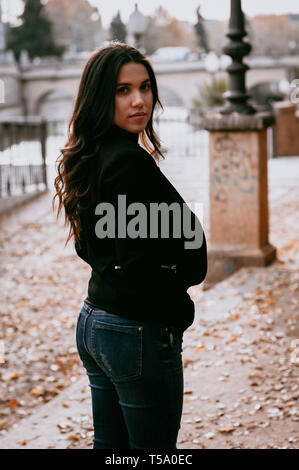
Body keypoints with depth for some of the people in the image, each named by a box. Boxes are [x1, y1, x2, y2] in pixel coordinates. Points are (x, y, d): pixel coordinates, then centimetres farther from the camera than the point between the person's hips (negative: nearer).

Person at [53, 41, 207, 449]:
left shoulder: (91, 157, 8)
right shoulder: (131, 160, -20)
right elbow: (135, 267, -25)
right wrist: (178, 309, -6)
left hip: (93, 320, 9)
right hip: (137, 331, -9)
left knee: (110, 442, 20)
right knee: (154, 446, 6)